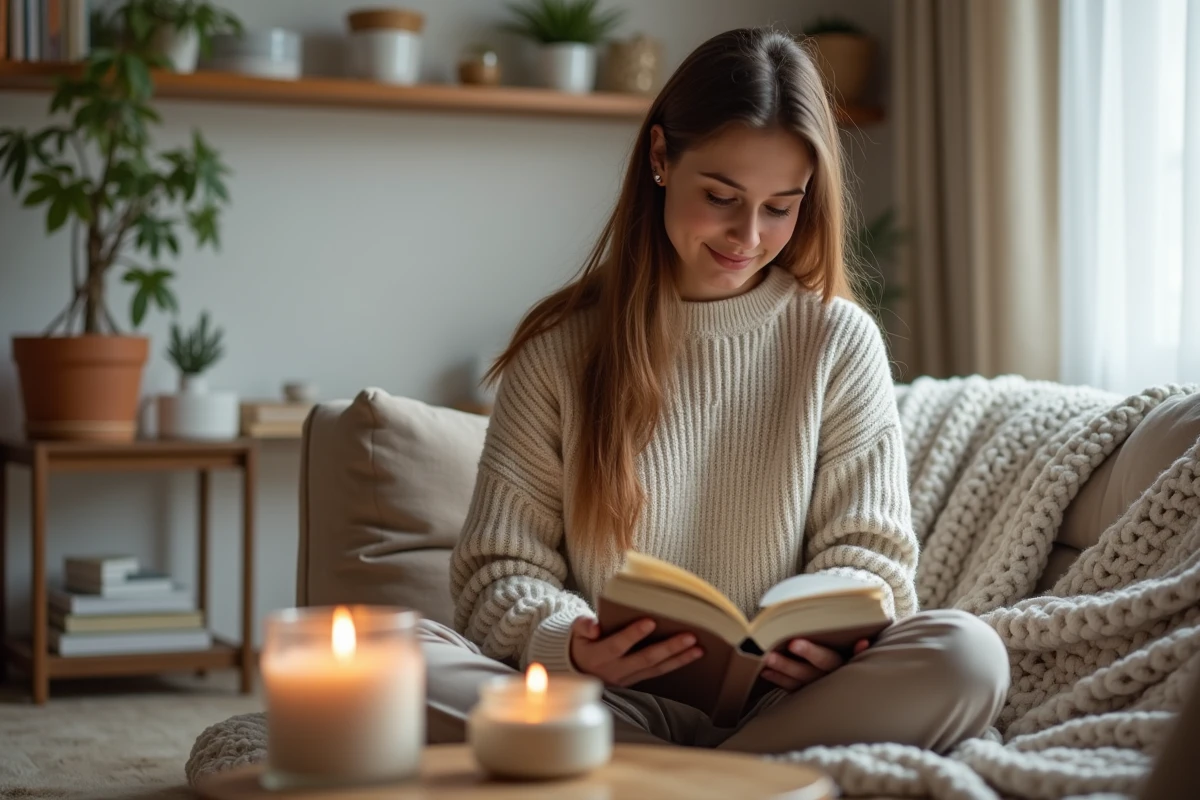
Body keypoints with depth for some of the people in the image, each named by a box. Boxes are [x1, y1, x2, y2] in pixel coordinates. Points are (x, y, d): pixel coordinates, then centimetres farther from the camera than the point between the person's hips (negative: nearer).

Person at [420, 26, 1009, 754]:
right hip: (605, 710, 0)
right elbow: (499, 569, 2)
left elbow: (867, 557, 6)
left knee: (967, 654, -29)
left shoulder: (839, 341, 8)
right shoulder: (561, 346, 6)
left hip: (778, 702, 1)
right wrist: (566, 642, -22)